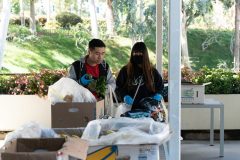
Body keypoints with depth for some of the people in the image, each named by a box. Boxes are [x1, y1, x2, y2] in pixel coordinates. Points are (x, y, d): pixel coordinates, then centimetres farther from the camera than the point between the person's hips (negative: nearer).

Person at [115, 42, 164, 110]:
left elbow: (160, 87, 14)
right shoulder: (125, 71, 5)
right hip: (131, 108, 0)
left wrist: (158, 95, -7)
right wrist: (124, 97, -14)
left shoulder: (152, 71, 7)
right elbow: (118, 88, 5)